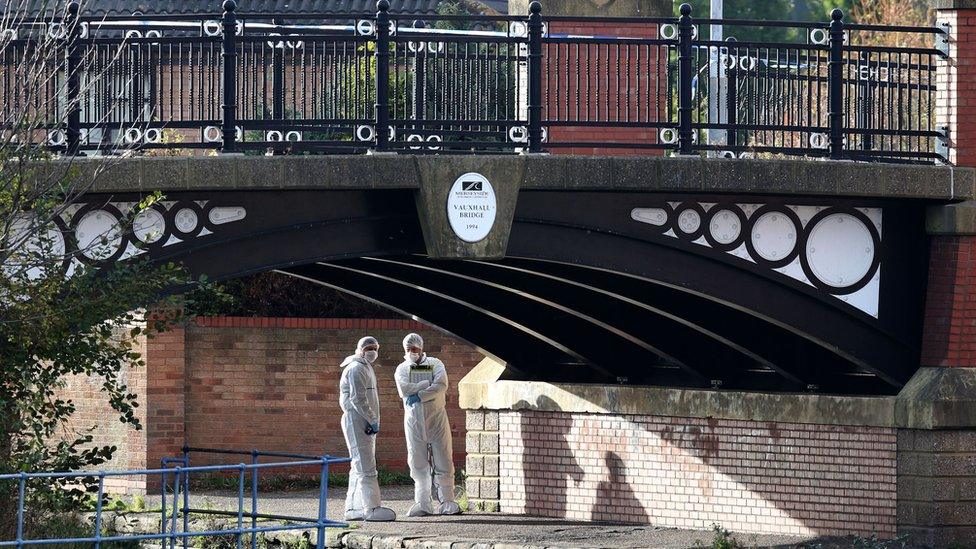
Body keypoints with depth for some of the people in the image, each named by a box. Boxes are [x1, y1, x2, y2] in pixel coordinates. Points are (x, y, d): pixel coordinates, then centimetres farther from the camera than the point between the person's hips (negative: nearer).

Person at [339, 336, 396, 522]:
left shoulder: (366, 368, 22)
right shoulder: (356, 369, -11)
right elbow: (357, 399, -20)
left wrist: (373, 420, 13)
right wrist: (373, 420, -18)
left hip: (366, 423, 11)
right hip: (356, 421, -11)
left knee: (359, 467, 12)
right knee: (366, 466, -13)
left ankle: (353, 508, 16)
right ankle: (371, 508, -17)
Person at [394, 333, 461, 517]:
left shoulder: (435, 364, 6)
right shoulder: (402, 369, 10)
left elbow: (441, 386, -12)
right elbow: (404, 390, -9)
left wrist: (418, 396, -14)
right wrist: (427, 384, -10)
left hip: (436, 417, -1)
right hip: (414, 419, 1)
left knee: (443, 460, -4)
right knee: (417, 462, -1)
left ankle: (447, 501, -1)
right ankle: (422, 503, 3)